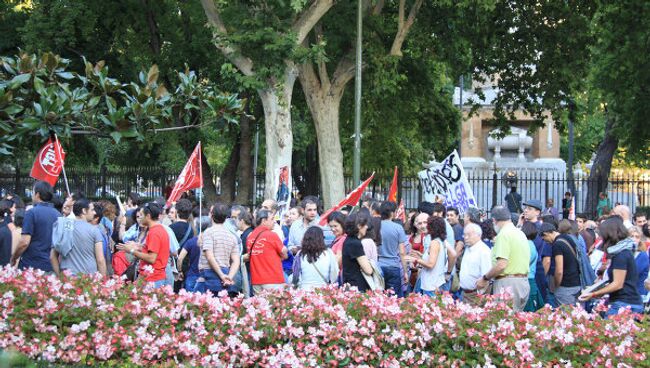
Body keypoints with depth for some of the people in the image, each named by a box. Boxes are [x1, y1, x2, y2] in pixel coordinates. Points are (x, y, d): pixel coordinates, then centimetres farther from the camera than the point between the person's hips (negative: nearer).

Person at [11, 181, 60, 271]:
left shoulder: (32, 213, -10)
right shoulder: (57, 214, 7)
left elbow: (24, 242, -15)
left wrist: (13, 258, 0)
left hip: (31, 265, -5)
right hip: (51, 267, 5)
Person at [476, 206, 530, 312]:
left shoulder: (503, 234, -12)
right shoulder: (521, 234, 15)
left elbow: (501, 264, -20)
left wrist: (485, 278, -8)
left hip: (508, 283, -9)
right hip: (524, 282, 9)